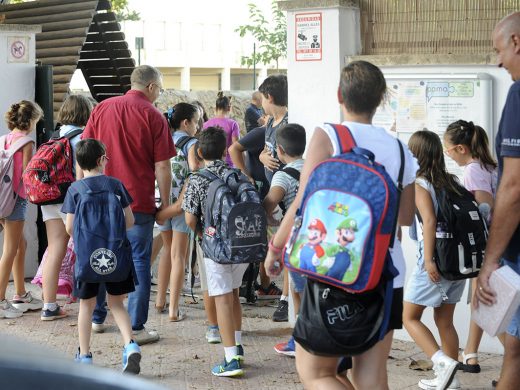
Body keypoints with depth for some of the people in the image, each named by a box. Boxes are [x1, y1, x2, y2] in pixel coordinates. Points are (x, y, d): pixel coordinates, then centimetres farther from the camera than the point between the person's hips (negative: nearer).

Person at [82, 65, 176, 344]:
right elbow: (162, 167, -8)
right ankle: (136, 328, 4)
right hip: (138, 201, -4)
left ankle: (96, 318, 27)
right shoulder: (153, 116, -6)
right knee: (139, 262, 3)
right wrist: (165, 203, 1)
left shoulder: (102, 108, 6)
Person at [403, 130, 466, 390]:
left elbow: (429, 221, -18)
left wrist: (429, 260, -22)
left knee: (410, 317, 5)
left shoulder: (419, 184, -7)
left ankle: (443, 361, -12)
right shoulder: (451, 182, 11)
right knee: (444, 321, 14)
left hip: (435, 263, -7)